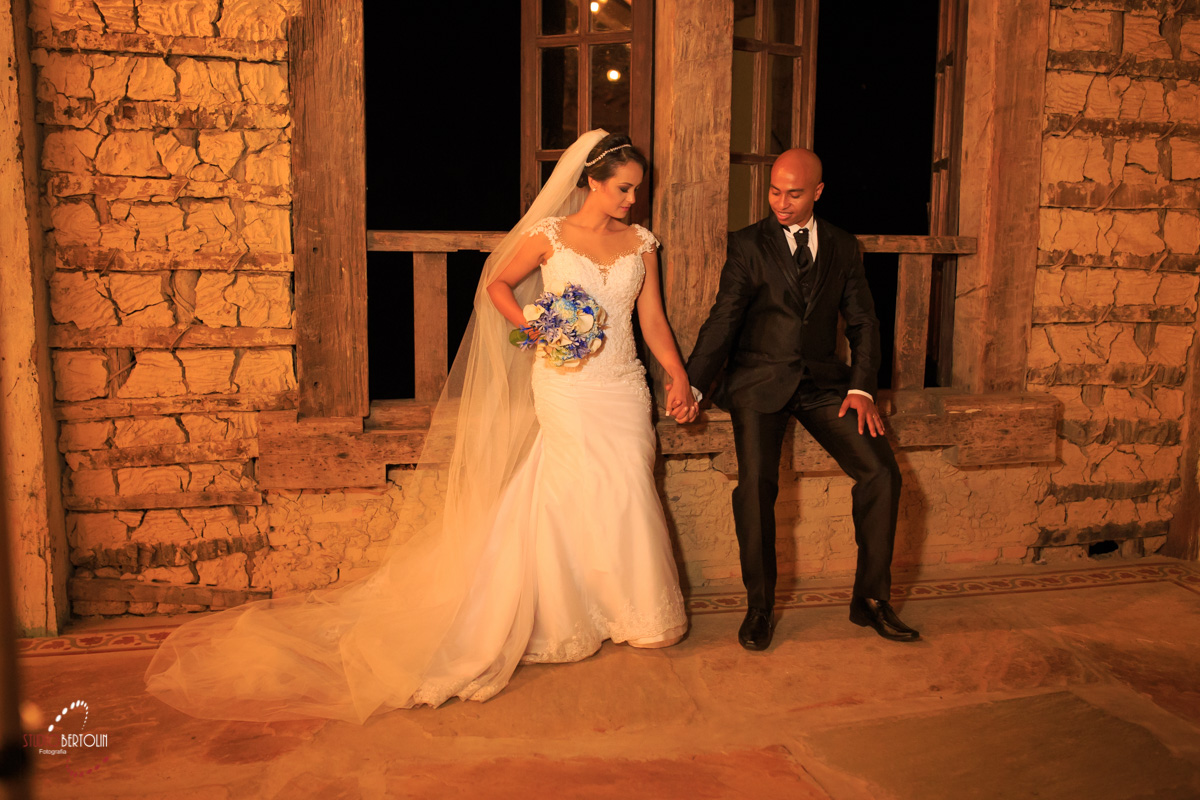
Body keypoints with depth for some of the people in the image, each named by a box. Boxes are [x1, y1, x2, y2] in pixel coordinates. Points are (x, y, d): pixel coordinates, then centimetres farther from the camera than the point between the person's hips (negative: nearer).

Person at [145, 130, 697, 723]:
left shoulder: (641, 243, 7)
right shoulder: (548, 235, -3)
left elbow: (653, 320, 7)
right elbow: (497, 284, 7)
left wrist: (679, 377, -3)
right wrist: (532, 326, -8)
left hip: (623, 389, 4)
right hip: (567, 390, -3)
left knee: (628, 492, 7)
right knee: (590, 494, 2)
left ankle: (642, 613, 24)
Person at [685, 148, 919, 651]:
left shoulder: (844, 247, 13)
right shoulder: (748, 244, 5)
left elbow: (862, 322, 10)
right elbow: (724, 320, 0)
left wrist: (861, 387, -4)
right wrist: (691, 384, -11)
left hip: (822, 381, 3)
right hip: (760, 381, -2)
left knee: (881, 473, -11)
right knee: (756, 484, -19)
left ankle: (871, 599, 5)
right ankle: (759, 608, -1)